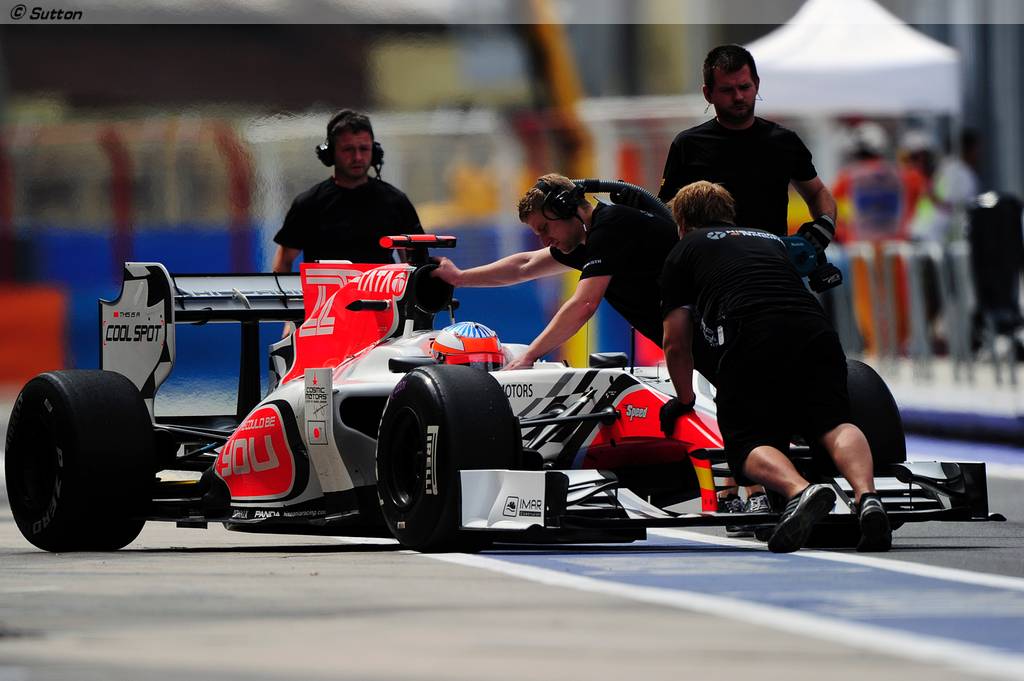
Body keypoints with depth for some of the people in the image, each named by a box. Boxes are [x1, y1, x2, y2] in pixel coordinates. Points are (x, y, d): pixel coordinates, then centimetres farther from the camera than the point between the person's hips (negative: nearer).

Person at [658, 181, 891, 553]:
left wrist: (684, 400, 42)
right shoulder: (771, 240, 39)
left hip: (751, 341, -4)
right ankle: (867, 496, -28)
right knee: (834, 423, 3)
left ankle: (800, 490, -32)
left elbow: (676, 345, 25)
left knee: (747, 443, -1)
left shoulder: (683, 252, 26)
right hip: (817, 333, 4)